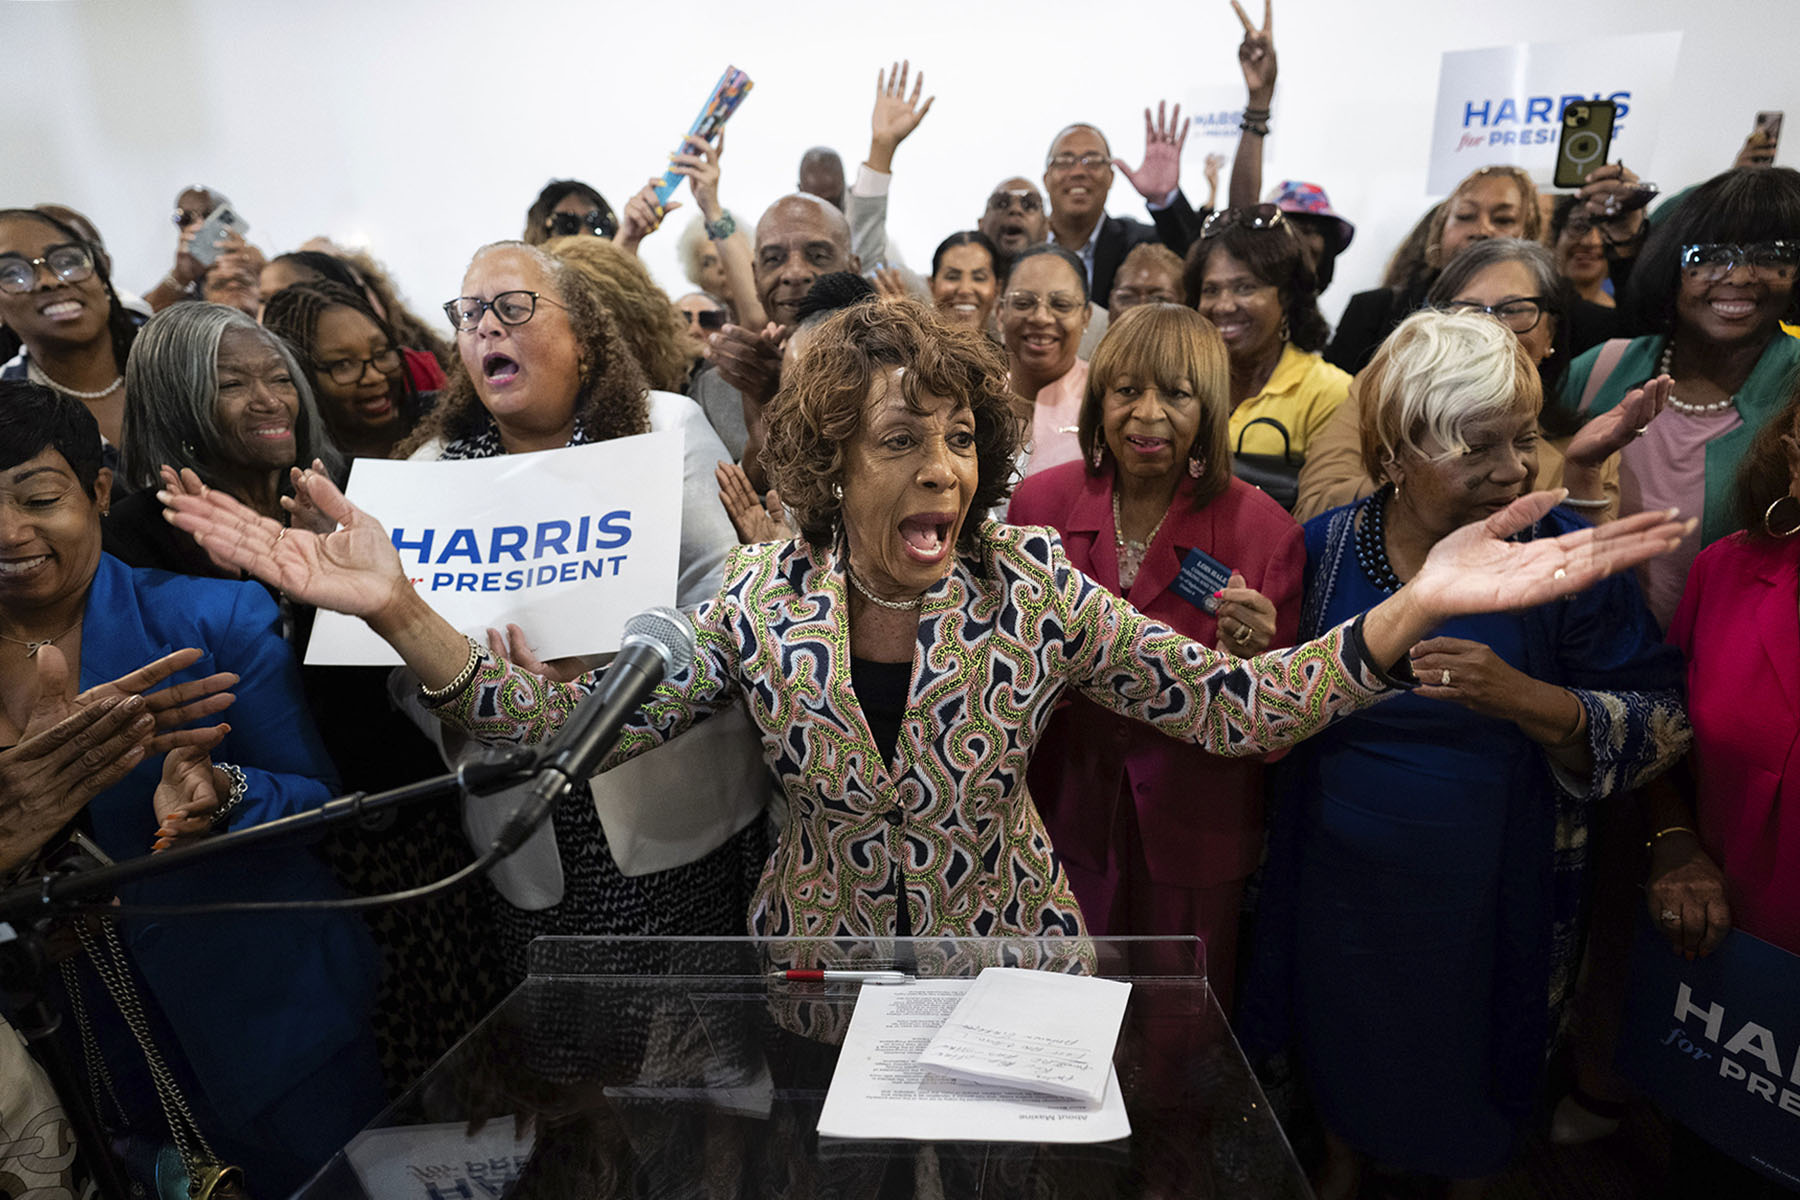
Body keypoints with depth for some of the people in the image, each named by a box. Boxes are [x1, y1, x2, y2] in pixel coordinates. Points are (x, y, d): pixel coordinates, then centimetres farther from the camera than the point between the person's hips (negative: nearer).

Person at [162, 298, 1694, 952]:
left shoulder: (1033, 585, -15)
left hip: (1008, 953, 0)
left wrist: (1414, 607, -30)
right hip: (820, 958, 1)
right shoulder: (760, 595, -14)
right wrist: (399, 607, -28)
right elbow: (574, 726, -16)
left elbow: (1240, 708, -16)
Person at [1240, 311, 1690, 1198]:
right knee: (1342, 1051, 24)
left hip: (1490, 896, -1)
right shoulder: (1327, 545, -10)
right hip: (1339, 884, 2)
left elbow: (1662, 726, -15)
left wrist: (1521, 697, -31)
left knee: (1475, 1070, 23)